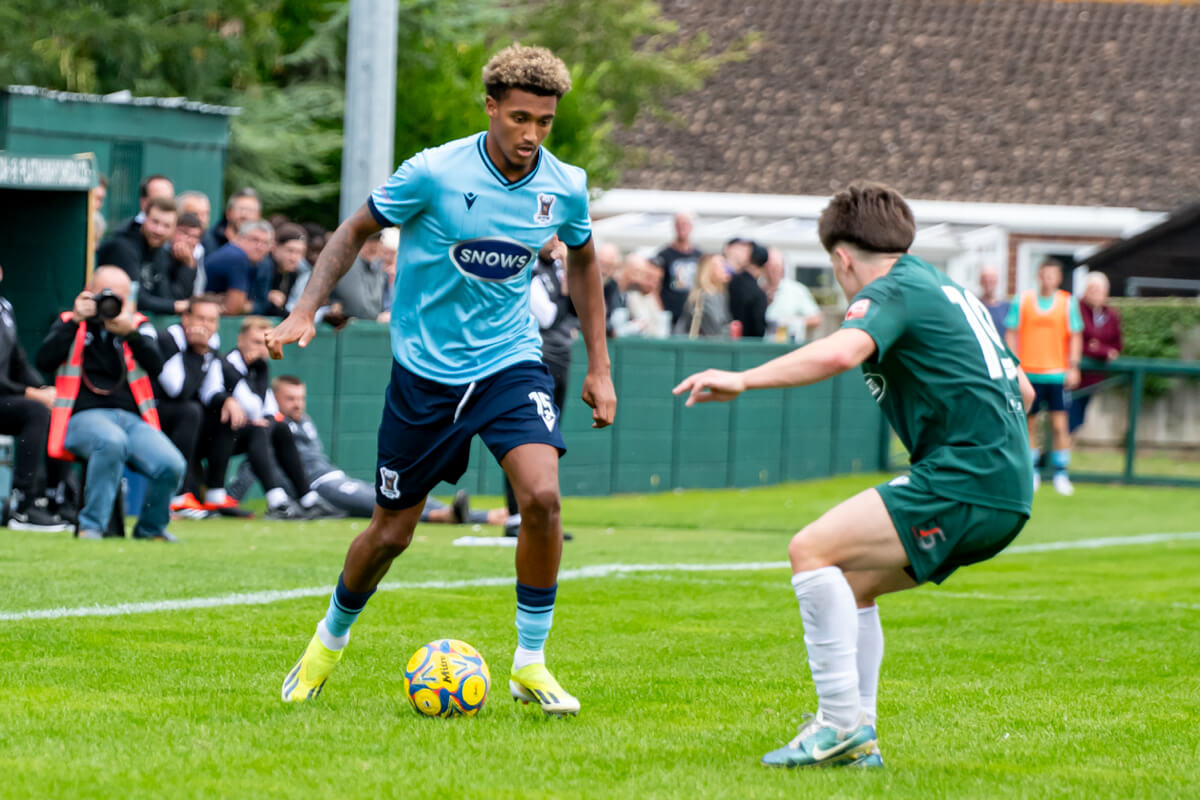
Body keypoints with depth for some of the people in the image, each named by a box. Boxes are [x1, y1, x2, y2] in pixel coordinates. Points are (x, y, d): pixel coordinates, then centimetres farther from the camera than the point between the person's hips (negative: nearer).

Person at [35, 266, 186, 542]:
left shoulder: (138, 325, 16)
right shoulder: (70, 323, 13)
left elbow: (155, 366, -2)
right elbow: (45, 361, -5)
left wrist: (130, 332, -17)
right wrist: (76, 320, -8)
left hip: (132, 416, 3)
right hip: (84, 416, -3)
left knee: (172, 465, -23)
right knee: (112, 441, -40)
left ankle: (150, 528, 7)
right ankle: (92, 526, -26)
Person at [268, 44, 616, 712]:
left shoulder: (565, 187, -6)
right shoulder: (434, 173, -16)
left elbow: (583, 262, 15)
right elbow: (356, 232, -3)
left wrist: (599, 367, 12)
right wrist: (306, 312, -14)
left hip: (510, 361, 2)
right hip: (426, 370, -2)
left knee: (542, 496, -23)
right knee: (391, 533, 6)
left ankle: (531, 664, -7)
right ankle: (331, 640, 36)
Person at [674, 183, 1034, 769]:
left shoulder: (890, 292, -4)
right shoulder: (947, 291, 24)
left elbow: (841, 351, -27)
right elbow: (1022, 390, 30)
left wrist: (743, 379, -26)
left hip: (962, 481, -10)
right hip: (1006, 489, 10)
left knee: (813, 550, -12)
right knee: (848, 582, 19)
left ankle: (843, 723, -16)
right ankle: (856, 739, 14)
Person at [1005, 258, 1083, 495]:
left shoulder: (1067, 303, 4)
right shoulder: (1023, 301, 4)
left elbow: (1075, 337, 6)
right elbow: (1012, 334, 6)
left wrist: (1073, 368, -2)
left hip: (1058, 374, 0)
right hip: (1029, 373, 1)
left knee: (1060, 424, -6)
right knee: (1030, 424, 4)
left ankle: (1061, 474, 0)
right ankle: (1031, 473, 14)